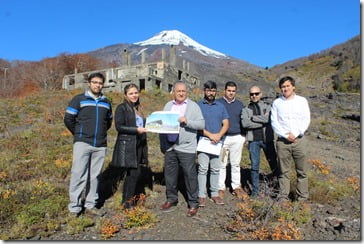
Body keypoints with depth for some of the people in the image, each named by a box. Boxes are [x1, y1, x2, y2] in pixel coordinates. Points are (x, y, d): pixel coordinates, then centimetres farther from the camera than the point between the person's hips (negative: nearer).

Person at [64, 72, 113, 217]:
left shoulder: (106, 102, 13)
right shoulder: (79, 99, 0)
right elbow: (68, 119, 1)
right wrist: (78, 134, 6)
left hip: (100, 145, 4)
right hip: (82, 143, -3)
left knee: (94, 176, 9)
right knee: (79, 174, -2)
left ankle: (91, 205, 19)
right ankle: (74, 207, 9)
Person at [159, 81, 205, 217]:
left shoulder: (193, 106, 1)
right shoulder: (168, 105, 14)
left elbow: (202, 124, -5)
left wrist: (187, 121, -18)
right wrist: (162, 144, 7)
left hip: (186, 148, -4)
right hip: (170, 147, 4)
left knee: (190, 176, 0)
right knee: (170, 175, 12)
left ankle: (193, 204, 13)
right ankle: (171, 200, 29)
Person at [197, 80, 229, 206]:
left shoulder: (221, 106, 13)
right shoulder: (198, 105, 2)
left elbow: (226, 124, 7)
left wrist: (219, 135, -11)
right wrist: (210, 135, -15)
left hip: (217, 142, 3)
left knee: (216, 169, 8)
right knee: (203, 169, -4)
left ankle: (215, 194, 18)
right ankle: (201, 195, 4)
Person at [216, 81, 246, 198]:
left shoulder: (240, 104, 13)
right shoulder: (218, 103, 3)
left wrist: (243, 136, 12)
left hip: (237, 137, 3)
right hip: (222, 137, -2)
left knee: (236, 163, 9)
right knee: (221, 164, -1)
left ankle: (236, 186, 19)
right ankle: (220, 187, 10)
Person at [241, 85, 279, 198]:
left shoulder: (267, 107, 6)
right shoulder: (246, 109, 6)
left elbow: (268, 119, -14)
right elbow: (245, 123, -12)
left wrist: (253, 118, -9)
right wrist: (262, 121, -11)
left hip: (267, 139, 1)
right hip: (253, 140, 0)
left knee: (273, 163, 10)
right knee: (254, 166, 2)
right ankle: (255, 190, 14)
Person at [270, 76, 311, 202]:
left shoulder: (302, 101, 8)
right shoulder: (277, 102, 7)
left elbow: (306, 120, 2)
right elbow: (274, 122, 1)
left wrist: (295, 134, -10)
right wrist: (286, 135, -10)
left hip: (299, 140, 1)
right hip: (282, 141, 0)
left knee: (302, 171, 4)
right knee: (284, 171, 5)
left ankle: (302, 198, 15)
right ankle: (283, 197, 13)